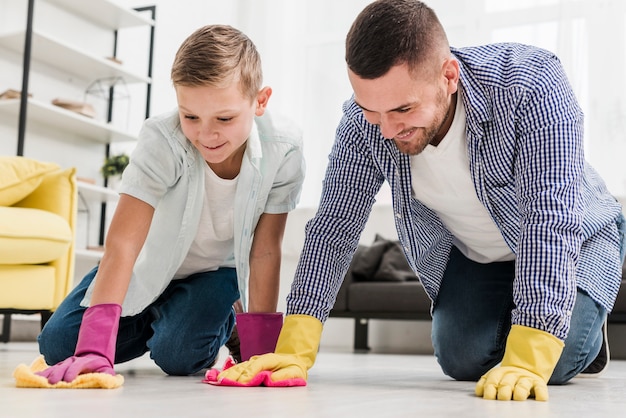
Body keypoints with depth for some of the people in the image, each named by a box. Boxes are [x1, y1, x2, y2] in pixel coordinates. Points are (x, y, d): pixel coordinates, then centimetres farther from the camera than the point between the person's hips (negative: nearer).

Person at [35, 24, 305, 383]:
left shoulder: (283, 151, -29)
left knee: (176, 355, -25)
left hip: (217, 269, 0)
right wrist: (95, 347, -48)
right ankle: (154, 317, 20)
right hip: (153, 262, 1)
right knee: (58, 346, -7)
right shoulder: (161, 141, -33)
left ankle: (224, 324, 10)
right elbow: (123, 243, -39)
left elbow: (265, 252, -20)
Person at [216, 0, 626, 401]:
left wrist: (527, 361, -50)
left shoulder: (533, 85, -38)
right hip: (469, 255, 3)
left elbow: (551, 224, -42)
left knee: (555, 363, -20)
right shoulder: (364, 121, -26)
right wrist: (295, 351, -31)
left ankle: (588, 328, 17)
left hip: (575, 240, -3)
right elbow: (334, 226, -22)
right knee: (463, 360, -12)